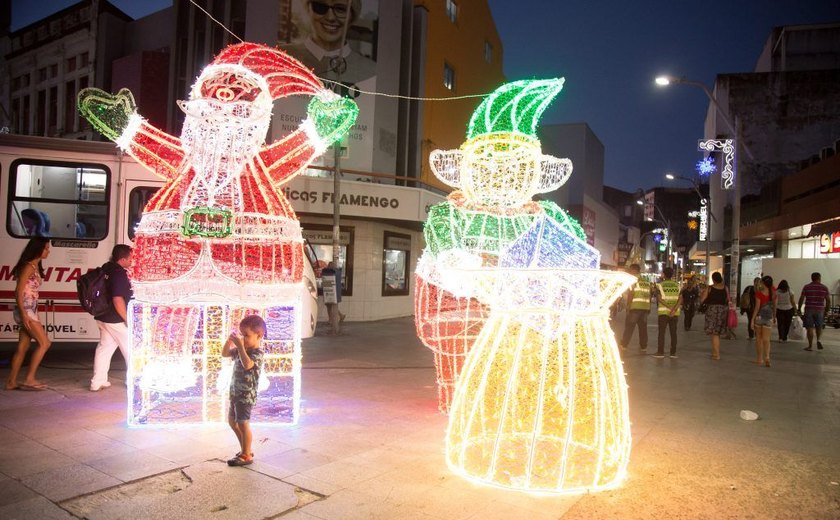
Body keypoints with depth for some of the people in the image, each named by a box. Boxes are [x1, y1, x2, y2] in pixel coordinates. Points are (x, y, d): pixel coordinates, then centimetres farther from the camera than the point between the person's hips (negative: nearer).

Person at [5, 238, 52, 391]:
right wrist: (24, 314, -22)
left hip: (30, 310, 9)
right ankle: (29, 379, -5)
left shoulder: (36, 267, 15)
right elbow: (18, 292, -16)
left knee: (22, 348, 9)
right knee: (44, 343, -8)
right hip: (25, 311, -9)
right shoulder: (28, 267, -12)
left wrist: (35, 316, 16)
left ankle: (11, 382, 15)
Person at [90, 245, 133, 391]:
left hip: (103, 317, 9)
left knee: (104, 348, 14)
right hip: (116, 320, -9)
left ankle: (98, 382, 18)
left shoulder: (106, 269, 7)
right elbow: (118, 299, -27)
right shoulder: (119, 274, -22)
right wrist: (127, 319, -20)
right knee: (131, 349, 5)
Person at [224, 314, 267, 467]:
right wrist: (230, 340, -3)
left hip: (246, 394, -10)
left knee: (243, 423, -3)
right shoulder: (242, 349, 6)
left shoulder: (257, 353, -20)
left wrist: (240, 346, -37)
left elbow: (247, 364, -39)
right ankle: (245, 449, 32)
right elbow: (225, 353, 14)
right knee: (232, 420, 19)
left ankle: (246, 456, 10)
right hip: (235, 391, 10)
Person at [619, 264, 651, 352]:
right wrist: (649, 308, 18)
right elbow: (649, 295, 14)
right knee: (643, 327, 10)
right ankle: (643, 346, 13)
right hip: (645, 307, 5)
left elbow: (630, 294, -12)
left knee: (629, 327, -1)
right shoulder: (646, 282, 14)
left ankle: (623, 345, -2)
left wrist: (628, 306, -9)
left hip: (635, 307, -5)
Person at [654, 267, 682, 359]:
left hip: (663, 311, -3)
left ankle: (660, 352, 0)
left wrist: (669, 307, -16)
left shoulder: (660, 285, -3)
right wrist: (674, 309, -14)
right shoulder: (677, 285, 6)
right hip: (675, 312, 3)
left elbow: (659, 299, -14)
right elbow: (680, 299, -5)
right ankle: (673, 353, 7)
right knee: (673, 332, 7)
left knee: (661, 332, 1)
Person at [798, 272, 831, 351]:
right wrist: (826, 310, 15)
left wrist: (799, 309, 6)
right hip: (820, 310, 1)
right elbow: (828, 301, 4)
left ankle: (810, 346, 2)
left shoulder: (806, 287, -1)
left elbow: (801, 299, -2)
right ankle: (818, 340, -3)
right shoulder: (824, 288, 3)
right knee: (819, 327, 19)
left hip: (809, 310, -1)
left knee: (810, 328, 1)